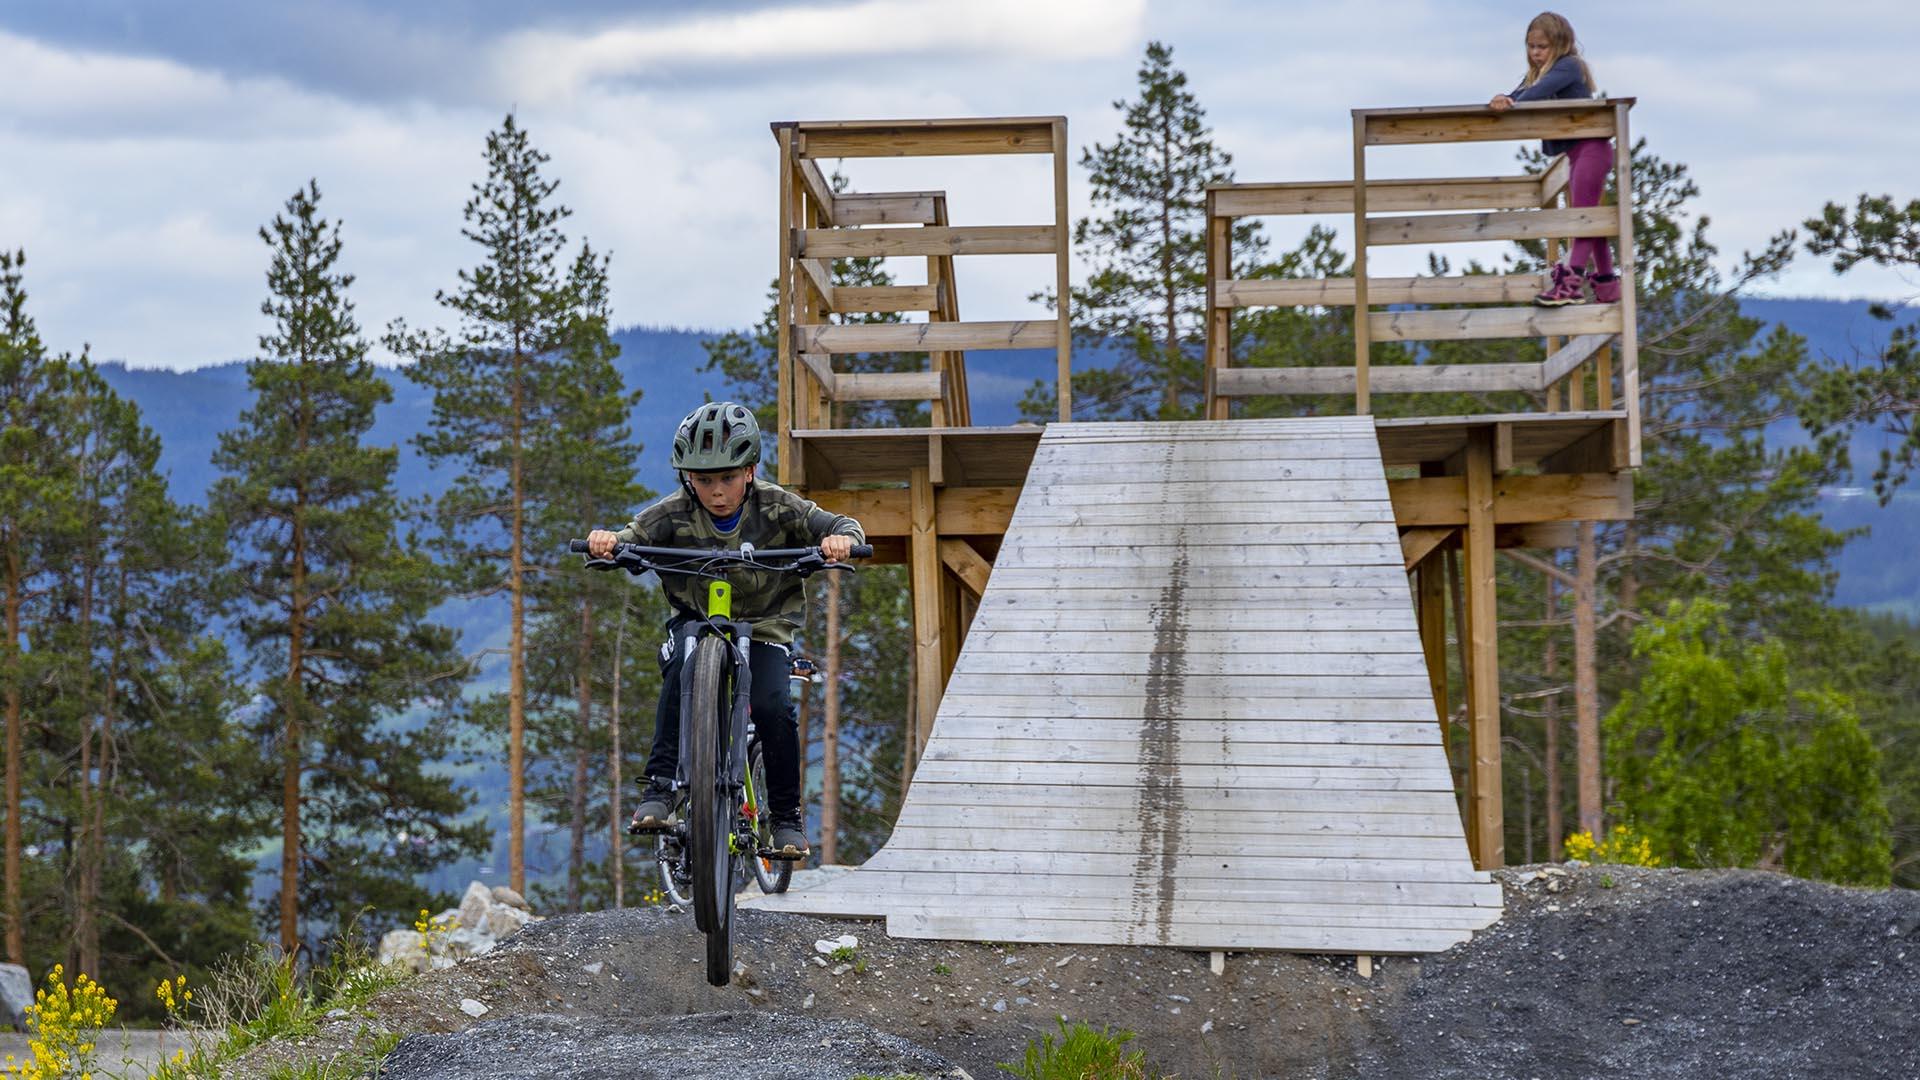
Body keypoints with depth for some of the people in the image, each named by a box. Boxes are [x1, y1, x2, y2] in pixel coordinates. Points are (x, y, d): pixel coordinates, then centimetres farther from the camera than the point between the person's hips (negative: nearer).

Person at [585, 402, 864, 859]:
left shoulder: (776, 507, -13)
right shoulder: (675, 513, -13)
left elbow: (843, 526, -18)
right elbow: (633, 536, -25)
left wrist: (840, 538, -43)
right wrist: (606, 541, -50)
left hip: (765, 625, 0)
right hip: (696, 620, 0)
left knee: (773, 706, -23)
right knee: (684, 660, -34)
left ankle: (787, 815, 1)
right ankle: (660, 789, -29)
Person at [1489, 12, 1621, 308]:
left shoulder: (1568, 66, -9)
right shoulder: (1537, 74, 17)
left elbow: (1541, 90, -27)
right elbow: (1518, 96, 1)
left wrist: (1512, 103, -39)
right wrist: (1502, 100, -23)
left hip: (1591, 146, -10)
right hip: (1576, 152, 10)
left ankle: (1572, 281, -24)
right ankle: (1606, 284, 18)